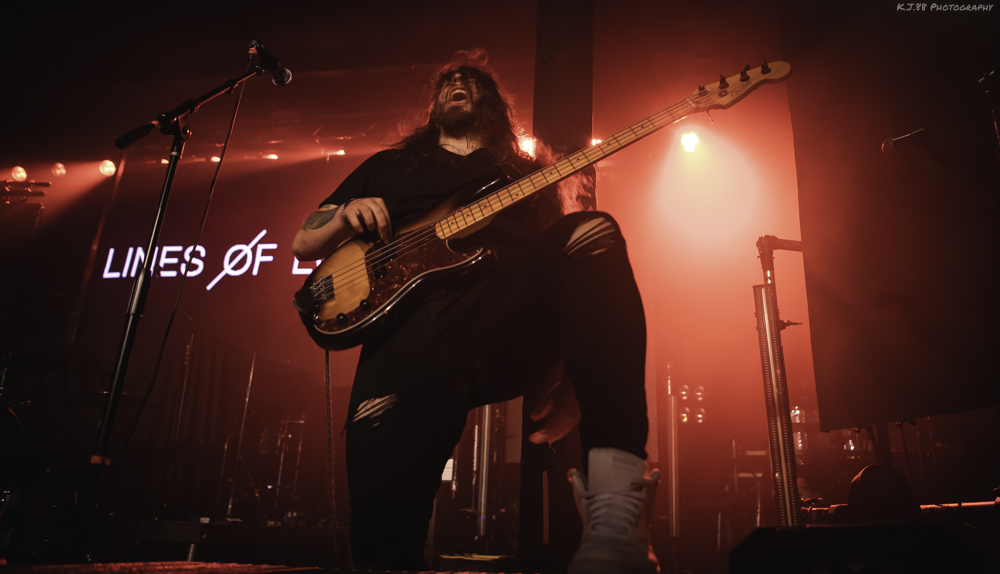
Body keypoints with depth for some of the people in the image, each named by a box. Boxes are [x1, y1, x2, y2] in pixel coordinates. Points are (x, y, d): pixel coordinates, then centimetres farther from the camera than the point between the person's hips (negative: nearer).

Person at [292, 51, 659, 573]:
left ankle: (616, 513, -40)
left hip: (513, 323, 1)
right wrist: (348, 214, 7)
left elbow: (557, 255, 19)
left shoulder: (526, 175, 32)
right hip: (410, 324, -1)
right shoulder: (389, 166, 33)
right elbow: (303, 243, 32)